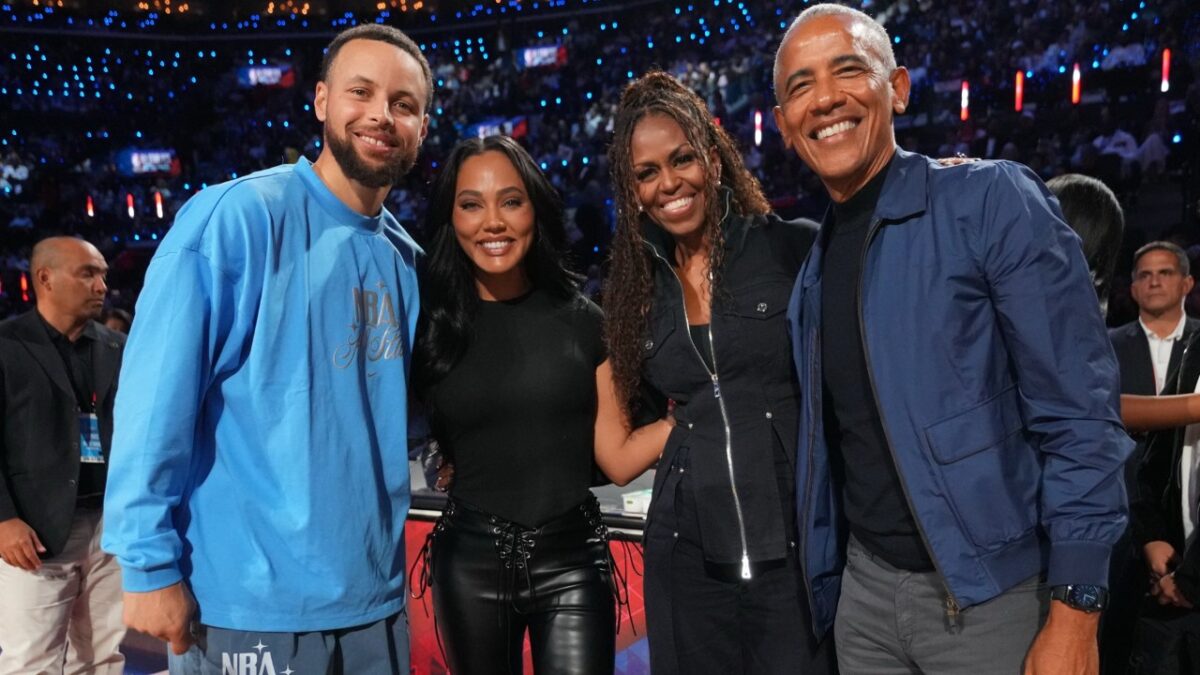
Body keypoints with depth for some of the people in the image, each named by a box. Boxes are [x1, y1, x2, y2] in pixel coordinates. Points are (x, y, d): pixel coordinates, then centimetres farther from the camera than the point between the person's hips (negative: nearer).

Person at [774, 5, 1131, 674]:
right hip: (865, 591, 5)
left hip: (994, 594, -5)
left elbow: (1080, 416, -14)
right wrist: (826, 580, 12)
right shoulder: (815, 267, 8)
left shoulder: (993, 200, -10)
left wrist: (1074, 614, -16)